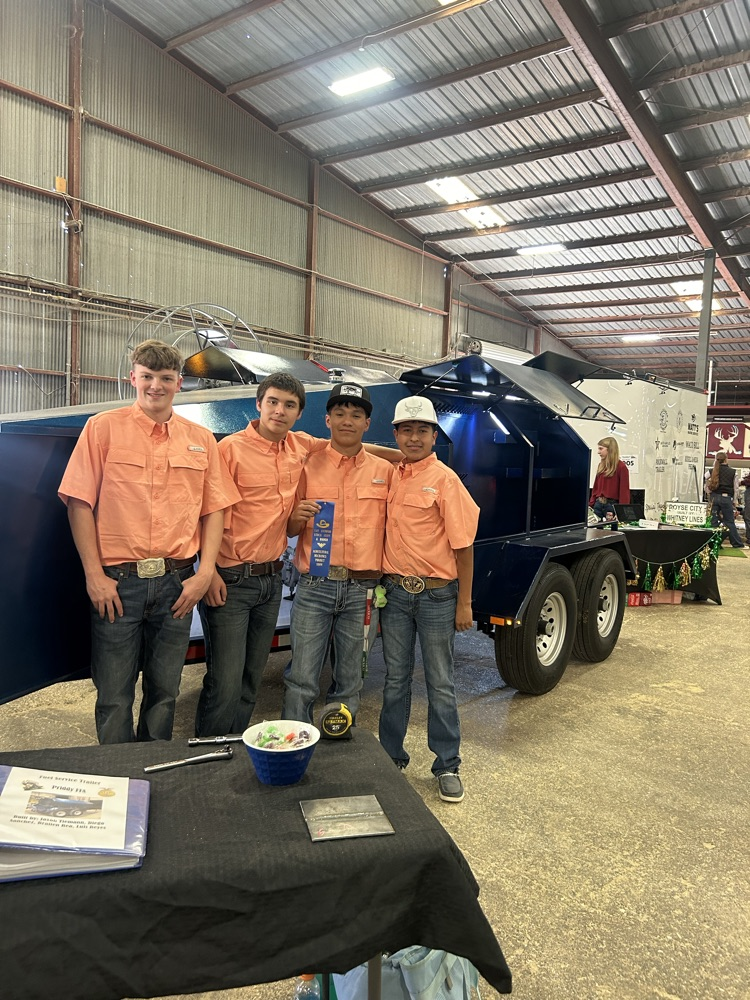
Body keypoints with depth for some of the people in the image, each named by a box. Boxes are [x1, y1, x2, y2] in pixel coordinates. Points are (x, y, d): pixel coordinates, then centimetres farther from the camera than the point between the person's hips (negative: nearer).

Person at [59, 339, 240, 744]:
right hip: (117, 581, -2)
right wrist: (94, 575, -9)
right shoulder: (103, 428, 1)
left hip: (177, 582, 3)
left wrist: (204, 573, -2)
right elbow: (80, 503, -3)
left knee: (164, 693, 14)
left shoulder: (201, 439, 9)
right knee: (114, 696, 6)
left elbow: (214, 509, 8)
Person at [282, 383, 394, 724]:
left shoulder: (384, 471, 8)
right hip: (314, 586, -1)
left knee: (349, 686, 12)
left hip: (363, 590, 1)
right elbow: (290, 530, 10)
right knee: (301, 682, -2)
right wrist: (298, 517, -13)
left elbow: (390, 528, 12)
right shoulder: (309, 465, 6)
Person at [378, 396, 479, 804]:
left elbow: (463, 545, -8)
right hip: (395, 591, 4)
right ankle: (391, 756, 29)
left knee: (440, 684, 7)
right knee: (396, 679, 15)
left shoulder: (444, 480, -8)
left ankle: (447, 766, 21)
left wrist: (464, 602, -9)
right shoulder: (391, 476, 5)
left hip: (436, 594, -4)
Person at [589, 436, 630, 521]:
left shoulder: (621, 467, -7)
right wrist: (590, 505, 8)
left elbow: (624, 491, -10)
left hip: (612, 505, -6)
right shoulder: (601, 466, 12)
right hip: (598, 504, 6)